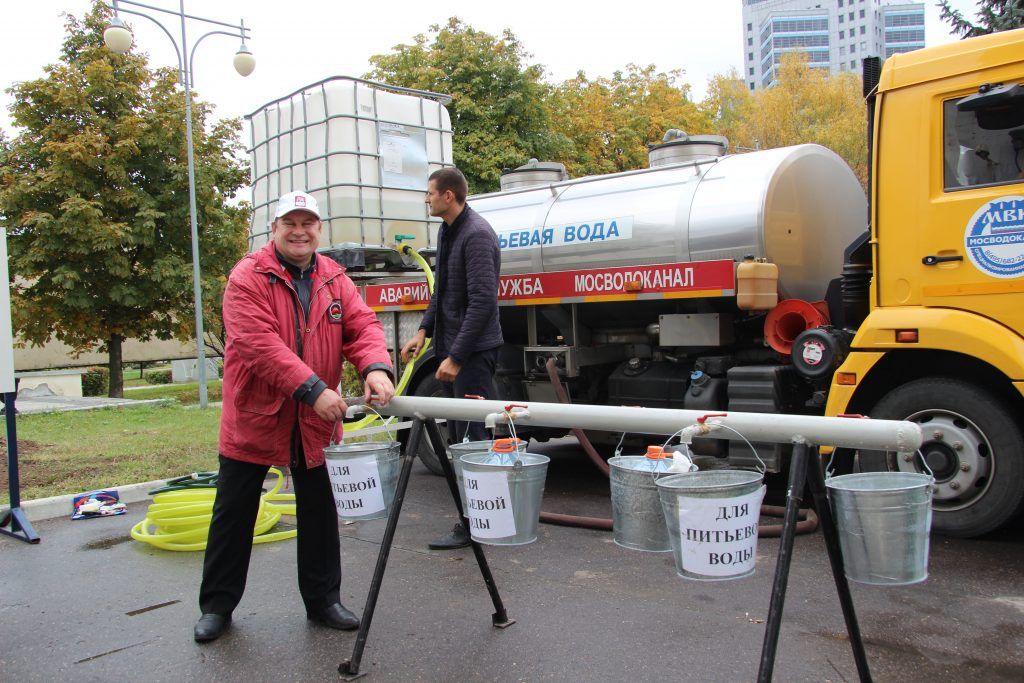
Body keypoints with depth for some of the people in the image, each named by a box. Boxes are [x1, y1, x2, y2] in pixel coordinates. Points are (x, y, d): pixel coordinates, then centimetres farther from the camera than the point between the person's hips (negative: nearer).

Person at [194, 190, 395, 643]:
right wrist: (313, 389, -32)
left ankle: (323, 599, 28)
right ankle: (217, 605, 28)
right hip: (255, 415, -3)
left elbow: (362, 325, -6)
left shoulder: (334, 279, 4)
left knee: (319, 512, 12)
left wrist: (376, 367, -27)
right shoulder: (247, 278, -12)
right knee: (234, 513, 10)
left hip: (315, 420, 4)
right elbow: (259, 343, -25)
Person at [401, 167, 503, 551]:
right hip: (452, 346, 10)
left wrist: (456, 356, -25)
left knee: (471, 437, -6)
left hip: (474, 350, -10)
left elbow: (483, 301, -25)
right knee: (457, 436, 15)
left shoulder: (476, 234, -17)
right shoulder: (447, 232, 14)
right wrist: (424, 331, 11)